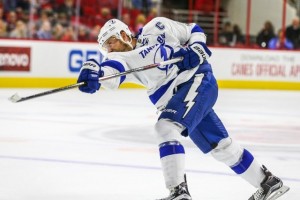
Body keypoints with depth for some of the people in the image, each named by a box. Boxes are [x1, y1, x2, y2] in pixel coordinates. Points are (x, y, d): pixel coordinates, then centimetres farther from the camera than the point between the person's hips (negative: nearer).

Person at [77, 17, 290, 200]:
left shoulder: (156, 28, -3)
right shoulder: (127, 60, 5)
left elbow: (194, 31, 9)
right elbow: (111, 70, -20)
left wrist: (196, 48, -12)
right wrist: (95, 71, -42)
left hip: (198, 80, -7)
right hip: (179, 100, 7)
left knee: (166, 126, -26)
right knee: (221, 146, 14)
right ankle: (268, 182, 29)